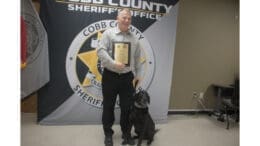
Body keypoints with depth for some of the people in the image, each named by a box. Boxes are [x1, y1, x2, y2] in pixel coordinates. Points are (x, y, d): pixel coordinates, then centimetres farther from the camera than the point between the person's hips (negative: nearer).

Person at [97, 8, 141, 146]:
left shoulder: (134, 38, 11)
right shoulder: (108, 33, 0)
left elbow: (137, 59, 14)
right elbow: (101, 51, -10)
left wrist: (138, 74, 14)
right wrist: (113, 63, -21)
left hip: (127, 77, 3)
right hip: (110, 76, -2)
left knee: (127, 107, 9)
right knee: (108, 106, 9)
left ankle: (126, 134, 28)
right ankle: (108, 134, 28)